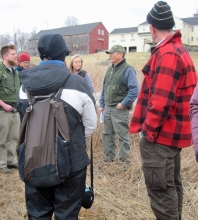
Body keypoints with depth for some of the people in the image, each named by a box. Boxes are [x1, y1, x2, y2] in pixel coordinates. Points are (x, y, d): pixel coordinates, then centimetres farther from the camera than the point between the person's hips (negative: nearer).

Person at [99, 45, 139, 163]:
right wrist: (102, 104, 15)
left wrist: (124, 103, -18)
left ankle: (124, 158, 13)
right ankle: (109, 156, 27)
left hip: (119, 108, -8)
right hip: (107, 107, 8)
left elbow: (134, 90, -19)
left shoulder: (128, 69, -11)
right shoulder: (110, 69, 14)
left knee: (122, 135, 1)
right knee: (107, 133, 14)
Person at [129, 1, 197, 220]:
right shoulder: (179, 50, 14)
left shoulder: (167, 54, -18)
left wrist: (150, 129, -14)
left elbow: (161, 99, -25)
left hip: (160, 133, -10)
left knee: (160, 188, -2)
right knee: (171, 184, 19)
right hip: (172, 131, 10)